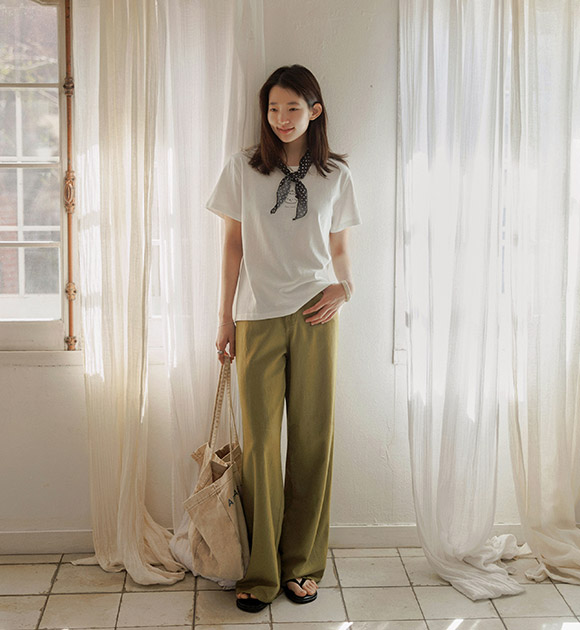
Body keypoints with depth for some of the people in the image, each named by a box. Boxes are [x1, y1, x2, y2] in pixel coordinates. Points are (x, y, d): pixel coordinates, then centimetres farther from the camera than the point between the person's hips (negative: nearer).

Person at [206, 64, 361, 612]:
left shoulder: (335, 174, 7)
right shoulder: (243, 168, 4)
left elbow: (339, 248, 13)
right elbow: (233, 245, 7)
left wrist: (344, 286, -8)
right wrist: (225, 317, 5)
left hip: (313, 316, 1)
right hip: (258, 318, -1)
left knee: (312, 438, 3)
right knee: (260, 442, -1)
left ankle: (302, 565, 18)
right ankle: (260, 572, 11)